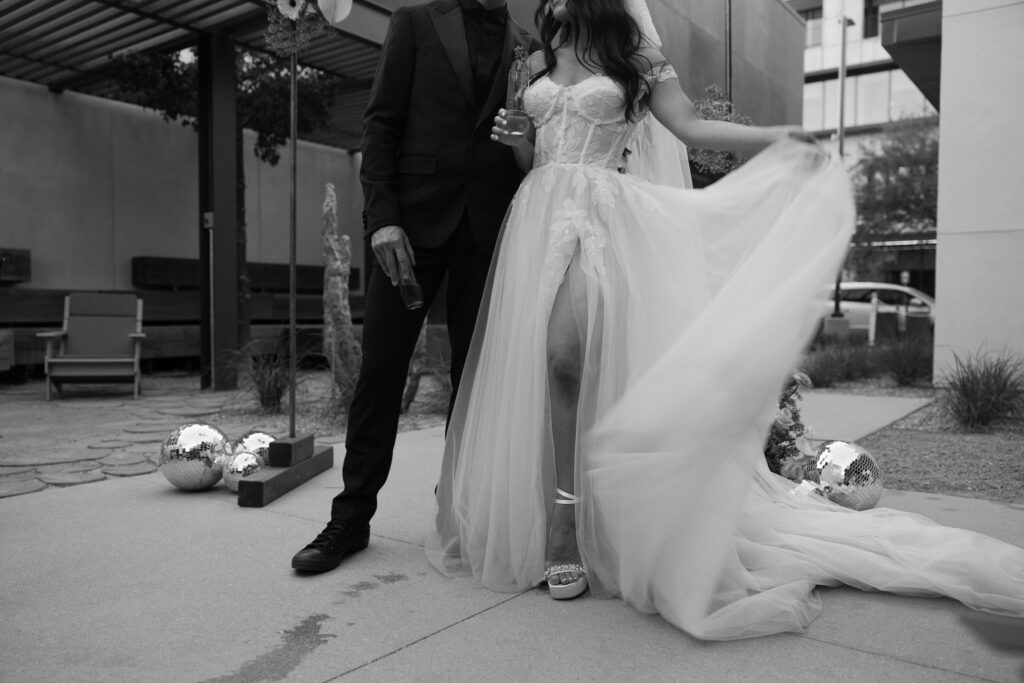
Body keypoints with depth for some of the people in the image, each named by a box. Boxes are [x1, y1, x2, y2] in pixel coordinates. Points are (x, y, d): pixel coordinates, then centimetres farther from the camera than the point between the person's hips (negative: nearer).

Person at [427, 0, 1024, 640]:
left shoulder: (632, 54, 9)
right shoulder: (540, 62, 21)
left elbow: (689, 125, 2)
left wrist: (775, 137, -7)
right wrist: (513, 140, 4)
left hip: (599, 218, -4)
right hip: (540, 215, 4)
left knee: (568, 351, -23)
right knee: (531, 362, -6)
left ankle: (572, 525, -12)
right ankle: (541, 524, 3)